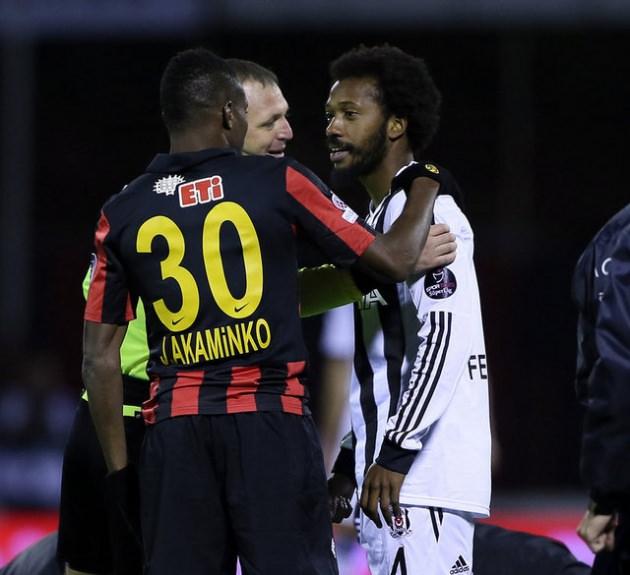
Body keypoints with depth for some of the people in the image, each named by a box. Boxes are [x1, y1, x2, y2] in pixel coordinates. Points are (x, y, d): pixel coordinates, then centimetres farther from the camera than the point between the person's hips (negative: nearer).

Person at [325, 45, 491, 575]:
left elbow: (445, 334, -21)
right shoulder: (379, 216, 22)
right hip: (393, 474, 10)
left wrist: (396, 454, -23)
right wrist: (352, 461, 23)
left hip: (420, 478, -10)